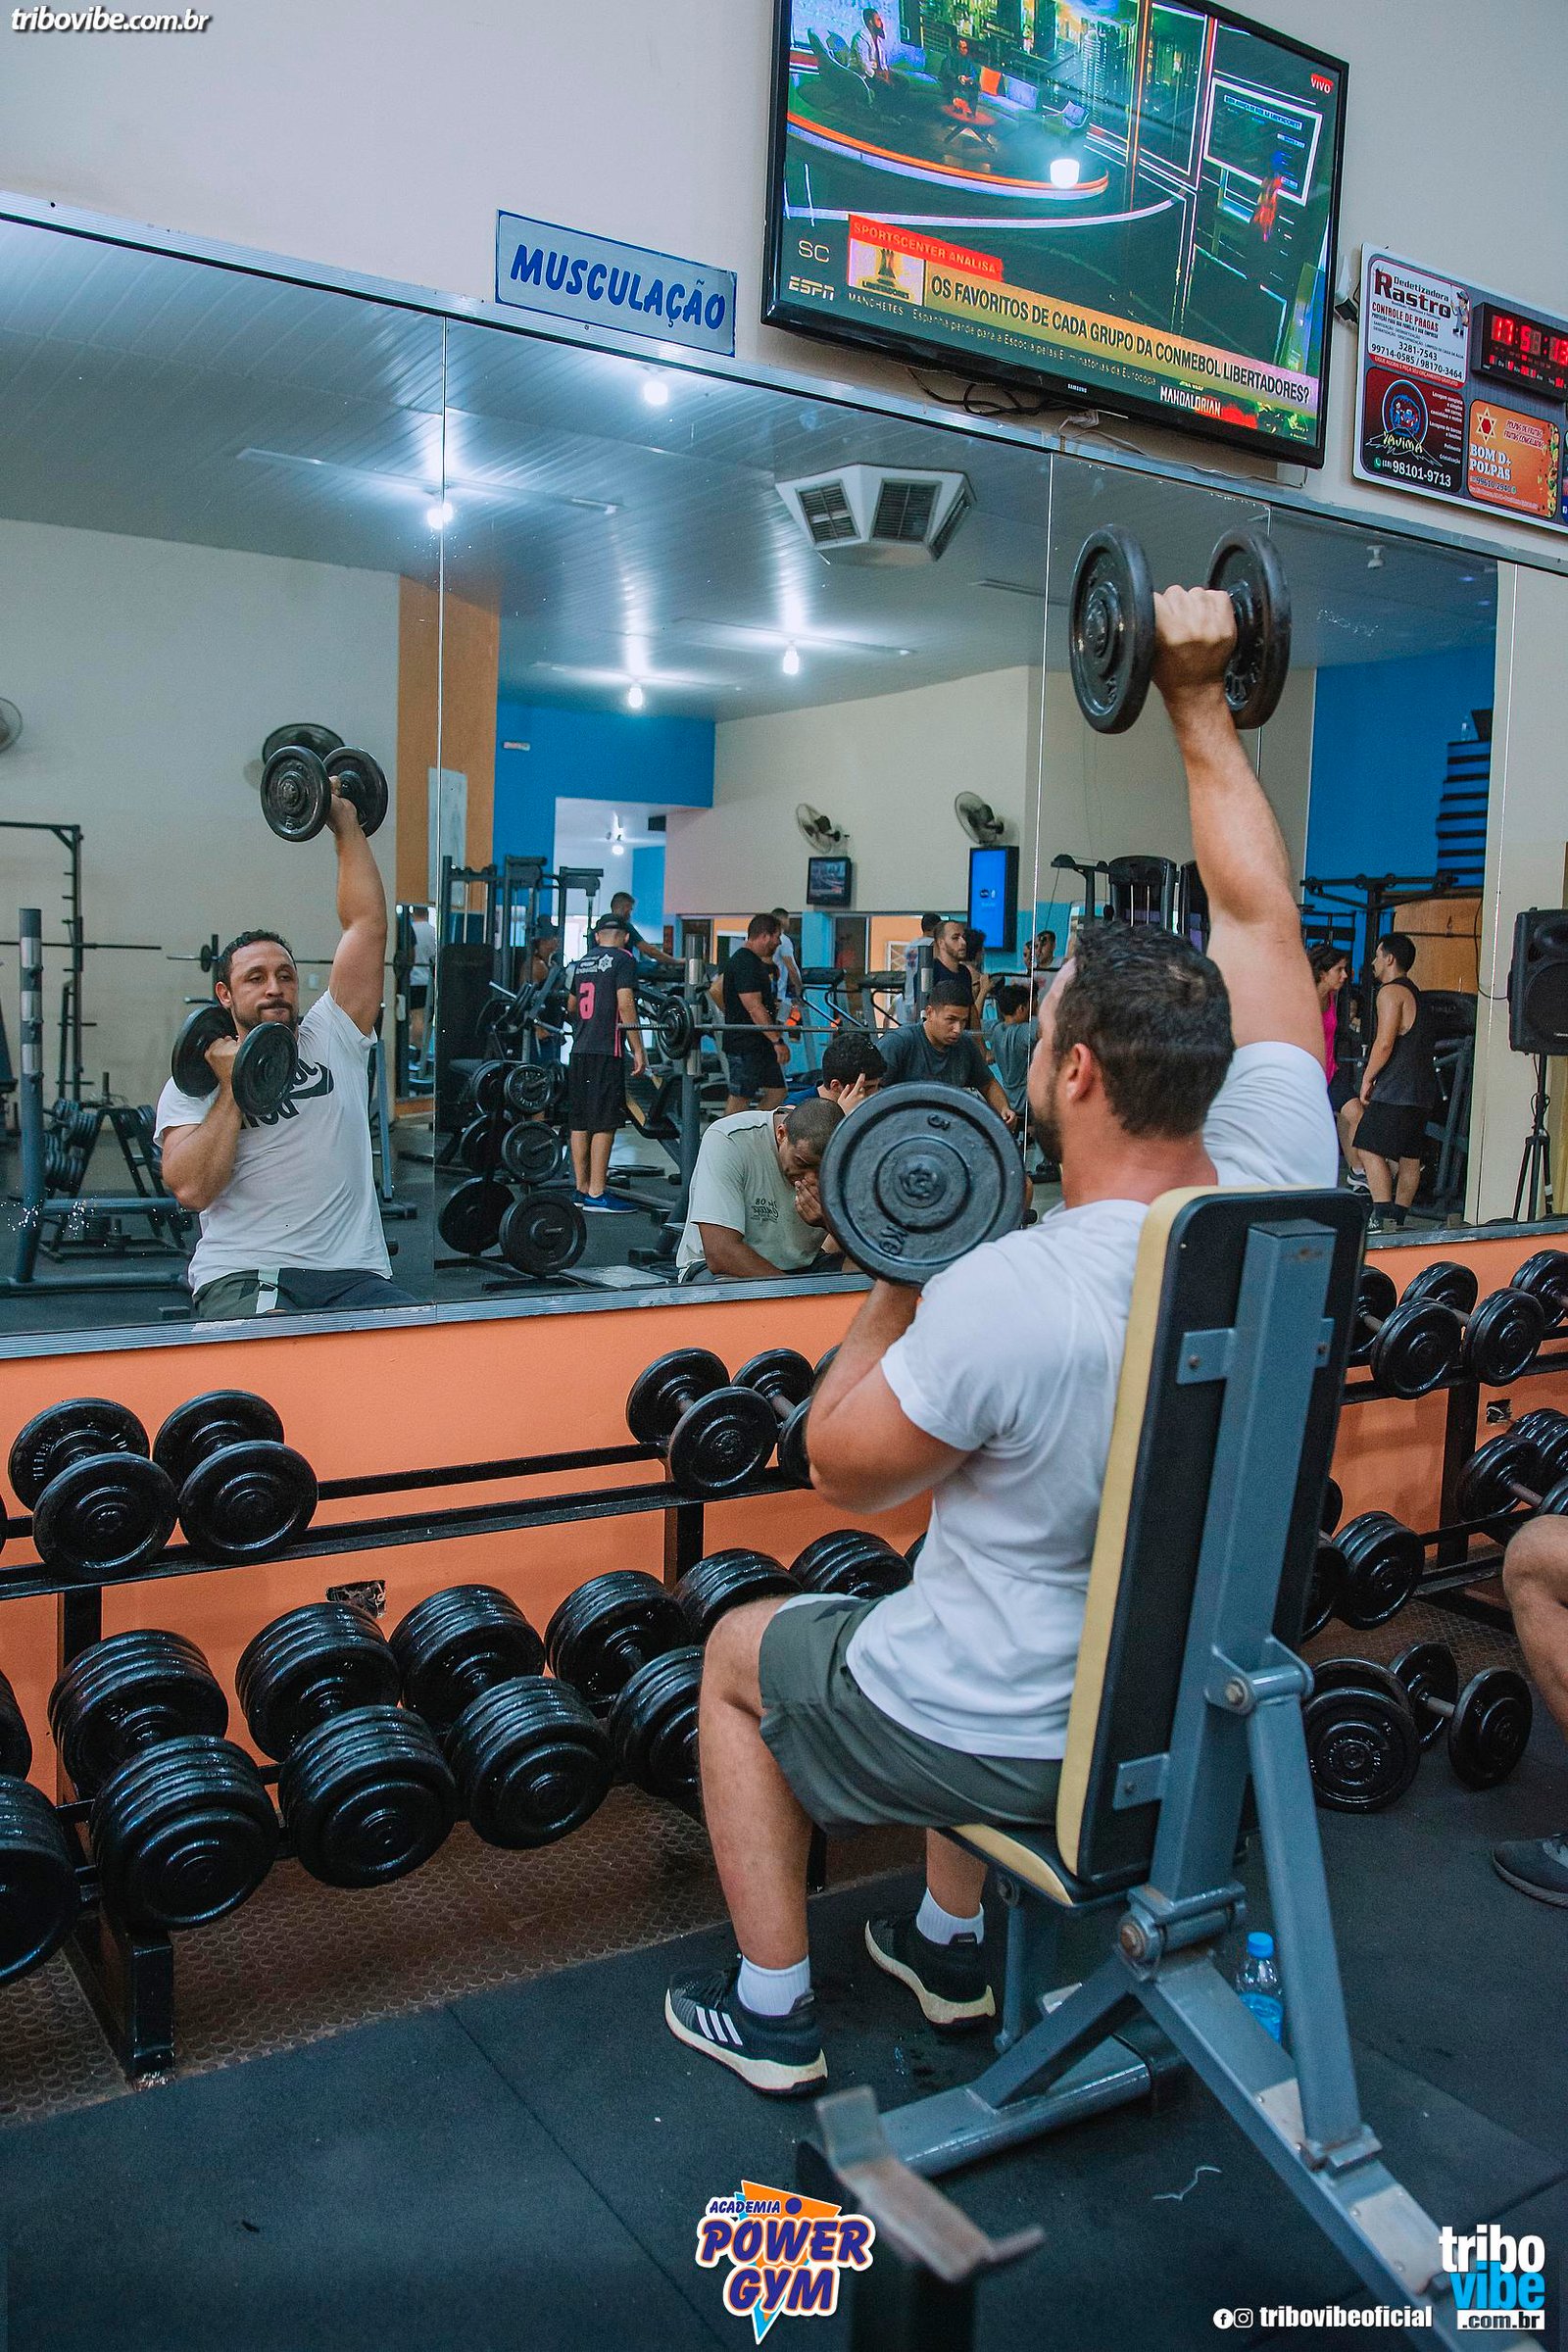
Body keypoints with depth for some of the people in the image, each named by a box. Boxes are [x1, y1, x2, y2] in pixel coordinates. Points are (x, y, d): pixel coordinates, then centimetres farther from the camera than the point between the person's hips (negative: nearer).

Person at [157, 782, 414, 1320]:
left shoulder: (333, 1038, 16)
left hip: (355, 1275, 3)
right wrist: (234, 1088, -7)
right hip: (245, 1276, -2)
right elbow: (192, 1189, -8)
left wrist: (345, 822, 12)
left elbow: (367, 924, 12)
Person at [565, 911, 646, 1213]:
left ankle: (581, 1189, 15)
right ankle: (597, 1195, -8)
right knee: (604, 1123, -6)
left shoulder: (582, 962, 17)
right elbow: (625, 1005, -13)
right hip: (606, 1051, -7)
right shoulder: (622, 959, -3)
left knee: (579, 1123, 10)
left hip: (579, 1050, 7)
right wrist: (638, 1051, -11)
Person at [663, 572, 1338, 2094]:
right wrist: (1200, 701, -1)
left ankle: (769, 2014, 32)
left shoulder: (1007, 1298, -34)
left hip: (999, 1739, -6)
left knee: (741, 1651, 22)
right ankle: (949, 1949, 45)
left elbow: (843, 1471, -15)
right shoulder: (1278, 1194, -18)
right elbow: (1260, 909, -7)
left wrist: (896, 1293, -5)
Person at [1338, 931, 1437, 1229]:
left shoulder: (1391, 992, -9)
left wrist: (1367, 1079, -8)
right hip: (1422, 1090, 10)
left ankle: (1383, 1219, -13)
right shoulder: (1415, 994, 21)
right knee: (1408, 1157, 10)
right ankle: (1397, 1219, 13)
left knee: (1370, 1150, -8)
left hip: (1396, 1090, -10)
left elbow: (1385, 1043, -18)